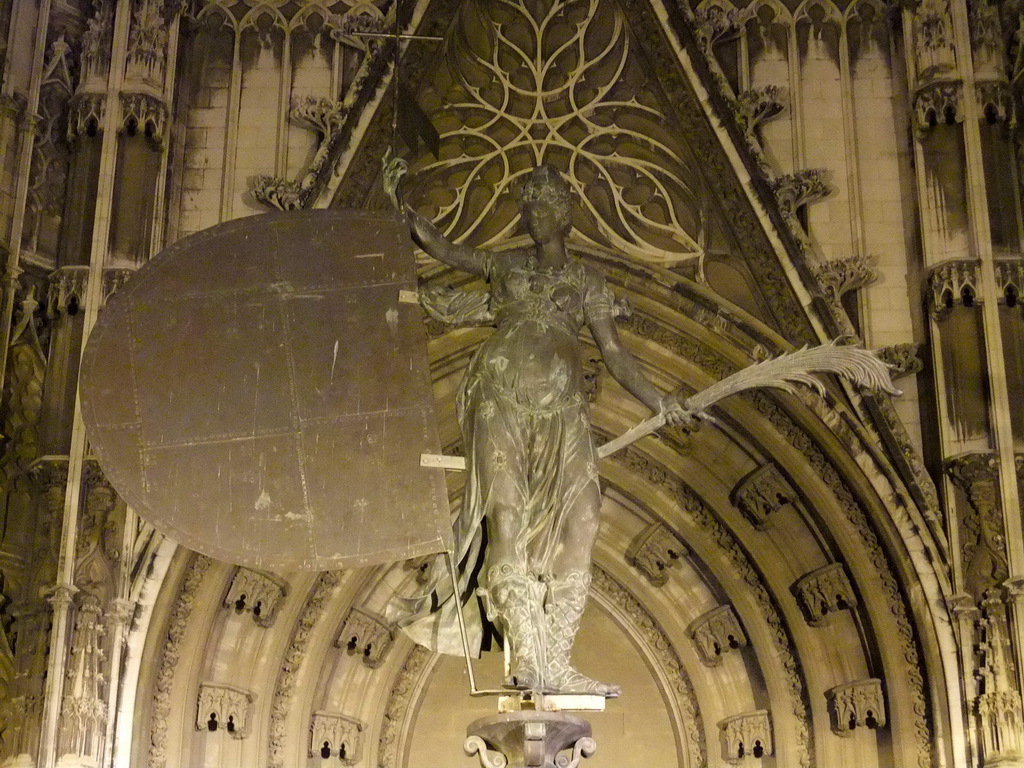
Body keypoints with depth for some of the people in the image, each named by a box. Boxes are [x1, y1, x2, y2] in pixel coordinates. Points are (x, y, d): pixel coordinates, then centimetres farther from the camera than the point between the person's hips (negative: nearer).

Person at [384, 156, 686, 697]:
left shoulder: (588, 283, 19)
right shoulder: (507, 265, 20)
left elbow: (614, 354, 13)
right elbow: (440, 247, 17)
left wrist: (658, 402, 1)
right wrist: (401, 206, 3)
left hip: (559, 410, 1)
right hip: (501, 399, -1)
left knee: (574, 520, -16)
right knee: (507, 513, -18)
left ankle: (554, 661, -17)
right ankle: (530, 657, -26)